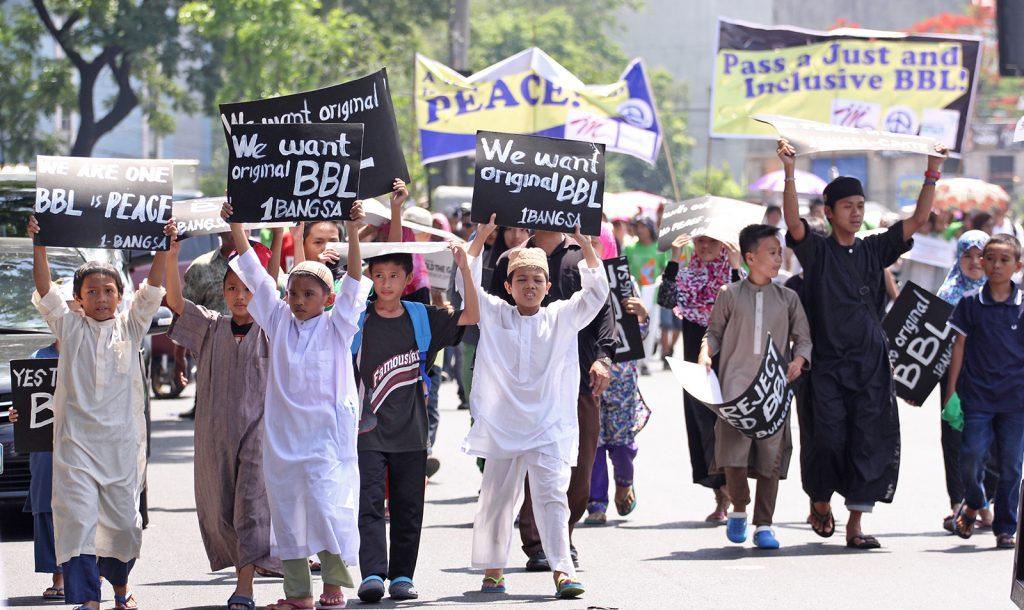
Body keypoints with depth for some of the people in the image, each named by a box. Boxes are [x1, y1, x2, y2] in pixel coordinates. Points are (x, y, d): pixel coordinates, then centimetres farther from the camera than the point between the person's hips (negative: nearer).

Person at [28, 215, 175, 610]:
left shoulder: (130, 327, 10)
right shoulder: (70, 328, 7)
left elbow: (152, 289, 1)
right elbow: (45, 291, -2)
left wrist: (164, 247, -10)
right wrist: (38, 246, -13)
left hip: (122, 441, 1)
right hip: (76, 440, -1)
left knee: (124, 520, 8)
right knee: (78, 518, -13)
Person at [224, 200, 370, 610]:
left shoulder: (337, 326, 1)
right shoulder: (279, 322, 8)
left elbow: (353, 280, -10)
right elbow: (254, 274, 5)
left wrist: (352, 233, -22)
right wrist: (236, 226, -2)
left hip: (327, 432, -4)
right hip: (283, 433, 4)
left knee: (326, 501, -12)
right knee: (286, 507, 5)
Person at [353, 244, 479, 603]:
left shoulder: (422, 318, 6)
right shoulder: (356, 319, 2)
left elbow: (471, 316, 4)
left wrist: (464, 269, -7)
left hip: (411, 431, 2)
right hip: (368, 429, -2)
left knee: (408, 507, 5)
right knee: (369, 503, -10)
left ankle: (402, 576, 12)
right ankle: (372, 574, -15)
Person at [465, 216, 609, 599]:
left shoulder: (561, 317, 6)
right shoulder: (494, 315, 8)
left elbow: (596, 292, -3)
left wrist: (582, 241, -13)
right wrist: (481, 238, -10)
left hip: (550, 427, -1)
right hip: (501, 423, 1)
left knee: (551, 496, -11)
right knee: (496, 498, 7)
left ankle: (562, 571, -16)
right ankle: (493, 570, 20)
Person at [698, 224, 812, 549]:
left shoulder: (788, 298, 13)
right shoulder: (730, 294, 8)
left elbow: (803, 336, 13)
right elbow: (714, 332, 11)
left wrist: (798, 360, -6)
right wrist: (705, 354, -7)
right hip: (736, 384, -2)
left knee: (770, 455, -1)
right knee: (733, 450, -14)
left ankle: (764, 525, 8)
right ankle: (739, 509, 11)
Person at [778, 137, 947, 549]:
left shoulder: (874, 251, 11)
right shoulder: (817, 251, 2)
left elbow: (918, 219, 7)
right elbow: (793, 222, -15)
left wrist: (933, 173, -3)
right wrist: (789, 172, -27)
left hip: (871, 365, 3)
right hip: (828, 364, -3)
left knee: (870, 444, -2)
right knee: (829, 441, -7)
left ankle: (855, 525, 3)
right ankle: (820, 500, 22)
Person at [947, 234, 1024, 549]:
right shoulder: (970, 304, 3)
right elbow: (960, 346, 5)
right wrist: (951, 390, 2)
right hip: (977, 395, 0)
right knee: (971, 455, -11)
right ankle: (973, 503, 19)